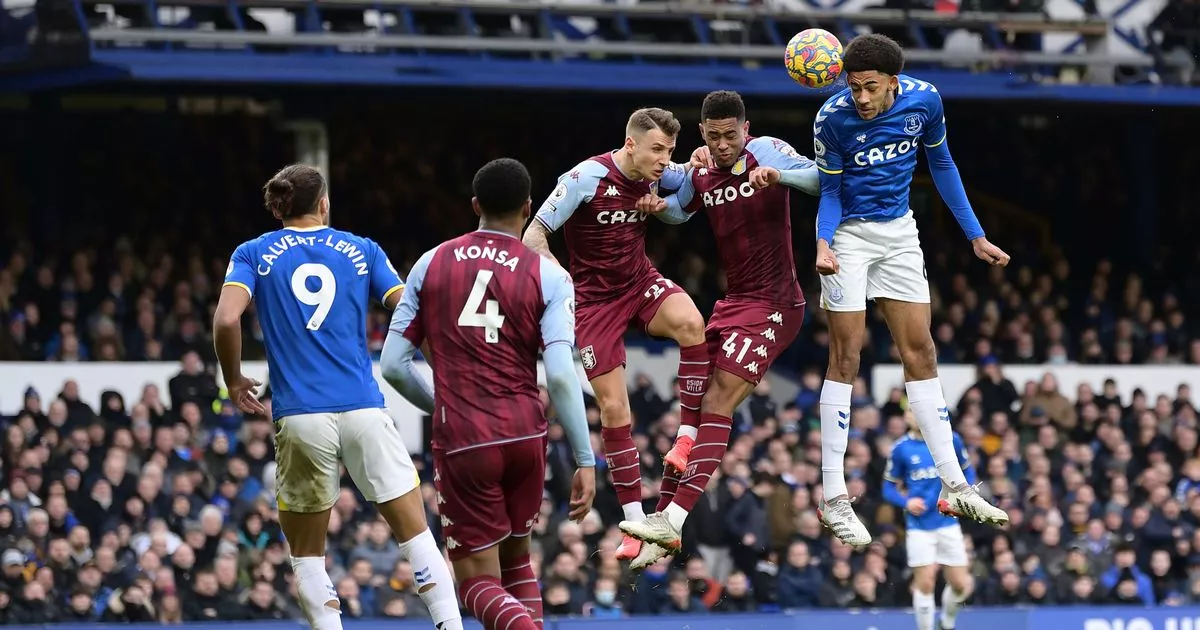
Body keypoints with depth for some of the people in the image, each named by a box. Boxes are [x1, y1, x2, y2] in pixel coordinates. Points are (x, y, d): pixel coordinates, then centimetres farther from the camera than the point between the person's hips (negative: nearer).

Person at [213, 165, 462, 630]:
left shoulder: (253, 254, 9)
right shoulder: (362, 251, 11)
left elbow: (227, 319, -7)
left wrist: (234, 381, 9)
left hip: (298, 417, 0)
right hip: (363, 411, 0)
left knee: (307, 553, 9)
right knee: (415, 532, 5)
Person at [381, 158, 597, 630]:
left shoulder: (431, 264, 4)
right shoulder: (547, 276, -1)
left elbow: (393, 365, 4)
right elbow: (561, 377, -10)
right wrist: (585, 462, -5)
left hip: (462, 441, -1)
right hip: (526, 432, 1)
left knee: (479, 582, 2)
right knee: (516, 559, 23)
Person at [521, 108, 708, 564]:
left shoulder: (654, 175, -6)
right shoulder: (587, 178, -20)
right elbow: (535, 236, -15)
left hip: (641, 283, 4)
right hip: (595, 299, -4)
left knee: (690, 322, -30)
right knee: (613, 407, -6)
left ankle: (688, 437, -18)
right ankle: (635, 524, 3)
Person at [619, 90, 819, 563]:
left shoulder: (767, 151, -11)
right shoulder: (702, 171, 8)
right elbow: (680, 210, 27)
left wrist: (778, 175, -37)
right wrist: (659, 206, 5)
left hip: (773, 304, -8)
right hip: (733, 302, 8)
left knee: (717, 401, -17)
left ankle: (673, 520, -23)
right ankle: (664, 516, 8)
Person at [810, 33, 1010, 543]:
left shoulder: (924, 100, -13)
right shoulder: (832, 118, -22)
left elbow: (942, 166, 4)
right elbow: (830, 191, -10)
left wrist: (976, 236, 7)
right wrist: (824, 244, -28)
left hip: (899, 233, 4)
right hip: (850, 235, -4)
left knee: (920, 353, 6)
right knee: (846, 357, -7)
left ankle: (954, 488, 8)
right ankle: (834, 499, -5)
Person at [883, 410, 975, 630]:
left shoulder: (951, 440, 0)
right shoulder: (901, 448, -1)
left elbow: (968, 471, 13)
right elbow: (889, 488, 5)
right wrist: (906, 502, -14)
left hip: (948, 523, 1)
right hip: (919, 526, -1)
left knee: (961, 585, 2)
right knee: (925, 583, -8)